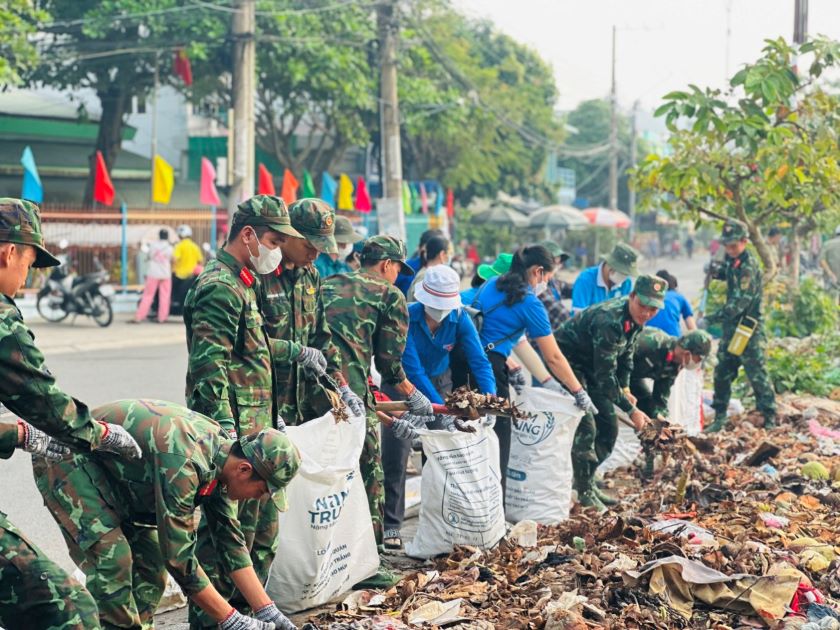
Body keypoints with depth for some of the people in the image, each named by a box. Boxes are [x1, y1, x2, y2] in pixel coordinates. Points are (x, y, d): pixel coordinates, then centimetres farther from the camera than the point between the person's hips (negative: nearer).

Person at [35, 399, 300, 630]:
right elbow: (178, 556, -31)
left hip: (111, 474, 9)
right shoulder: (184, 462, -35)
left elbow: (230, 540, 0)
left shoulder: (221, 448, -8)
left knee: (150, 564, 3)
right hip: (68, 464, -9)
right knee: (113, 562, -21)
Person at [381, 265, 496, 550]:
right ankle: (391, 526, -2)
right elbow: (413, 369, -32)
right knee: (395, 457, -9)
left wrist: (490, 399, -38)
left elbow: (479, 361, -22)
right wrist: (442, 407, -40)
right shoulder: (407, 317, -28)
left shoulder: (459, 319, -18)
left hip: (440, 382, 3)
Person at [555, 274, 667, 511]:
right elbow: (605, 376, -32)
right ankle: (584, 492, -9)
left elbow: (626, 354, 13)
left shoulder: (635, 318, -5)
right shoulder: (610, 321, -33)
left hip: (589, 366, 10)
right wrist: (631, 410, -28)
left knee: (609, 425, 9)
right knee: (586, 427, -18)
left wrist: (625, 388, 3)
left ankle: (586, 482, 20)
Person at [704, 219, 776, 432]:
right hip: (731, 327, 9)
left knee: (757, 375, -4)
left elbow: (738, 303, -27)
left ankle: (770, 421, 4)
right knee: (722, 373, 12)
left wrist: (710, 319, -28)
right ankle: (719, 418, 23)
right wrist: (716, 271, 3)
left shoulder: (749, 267, -22)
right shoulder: (732, 259, 4)